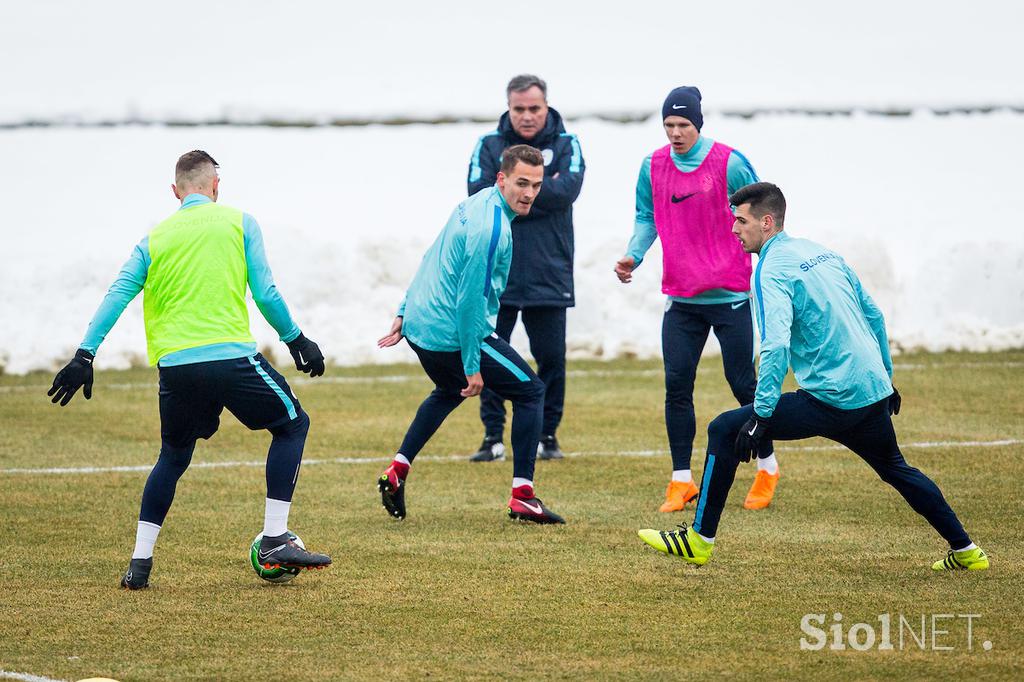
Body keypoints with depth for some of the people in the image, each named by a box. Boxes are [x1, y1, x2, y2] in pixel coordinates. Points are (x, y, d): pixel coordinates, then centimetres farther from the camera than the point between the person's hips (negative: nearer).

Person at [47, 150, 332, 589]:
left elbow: (117, 296, 8)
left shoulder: (155, 238, 14)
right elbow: (265, 293, 3)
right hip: (231, 356, -4)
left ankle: (140, 562, 14)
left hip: (175, 366, 4)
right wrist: (296, 340, 15)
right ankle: (274, 540, 4)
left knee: (173, 456, 23)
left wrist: (85, 356, 8)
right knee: (292, 424, 16)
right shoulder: (238, 223, 7)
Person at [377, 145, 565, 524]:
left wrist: (405, 312, 23)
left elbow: (431, 260, 17)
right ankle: (522, 497, 1)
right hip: (452, 334, -10)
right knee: (530, 391, 2)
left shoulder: (478, 203, 8)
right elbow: (470, 300, -24)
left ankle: (397, 470, 27)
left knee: (449, 392, 35)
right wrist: (472, 367, -19)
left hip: (419, 325, 10)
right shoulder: (491, 229, -23)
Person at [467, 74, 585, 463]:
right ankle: (493, 437, 9)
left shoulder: (566, 146, 4)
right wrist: (538, 195, -11)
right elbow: (479, 195, -10)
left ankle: (547, 434, 15)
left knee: (551, 357, 3)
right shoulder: (489, 147, 6)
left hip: (548, 274, -1)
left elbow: (566, 192, -14)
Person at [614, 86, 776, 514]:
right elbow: (646, 217, 14)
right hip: (680, 298, 4)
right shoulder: (653, 167, 3)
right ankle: (681, 481, 8)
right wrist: (633, 255, -3)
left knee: (743, 384, 2)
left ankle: (767, 467, 21)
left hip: (730, 296, -4)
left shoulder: (729, 164, -9)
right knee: (677, 386, -1)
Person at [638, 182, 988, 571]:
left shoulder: (772, 270, -11)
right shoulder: (823, 253, 15)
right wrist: (885, 378, 32)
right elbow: (874, 316, 23)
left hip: (830, 401, -8)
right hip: (874, 393, 8)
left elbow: (776, 345, -24)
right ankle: (965, 551, 34)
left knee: (725, 431, -2)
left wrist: (761, 414, -24)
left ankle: (699, 540, -1)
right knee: (896, 470, 30)